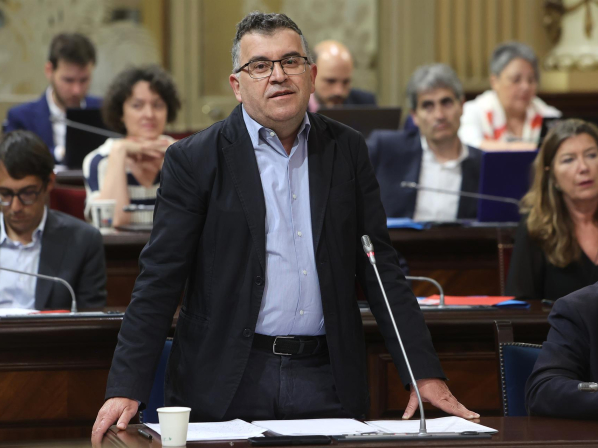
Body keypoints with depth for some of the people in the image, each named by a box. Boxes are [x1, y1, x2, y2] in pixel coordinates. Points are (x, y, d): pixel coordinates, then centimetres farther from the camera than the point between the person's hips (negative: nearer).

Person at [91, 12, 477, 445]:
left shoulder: (347, 149, 9)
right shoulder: (194, 160, 0)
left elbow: (380, 267, 10)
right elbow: (159, 281, -3)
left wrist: (426, 373, 1)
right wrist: (126, 389, -13)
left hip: (326, 382, 2)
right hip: (226, 388, -2)